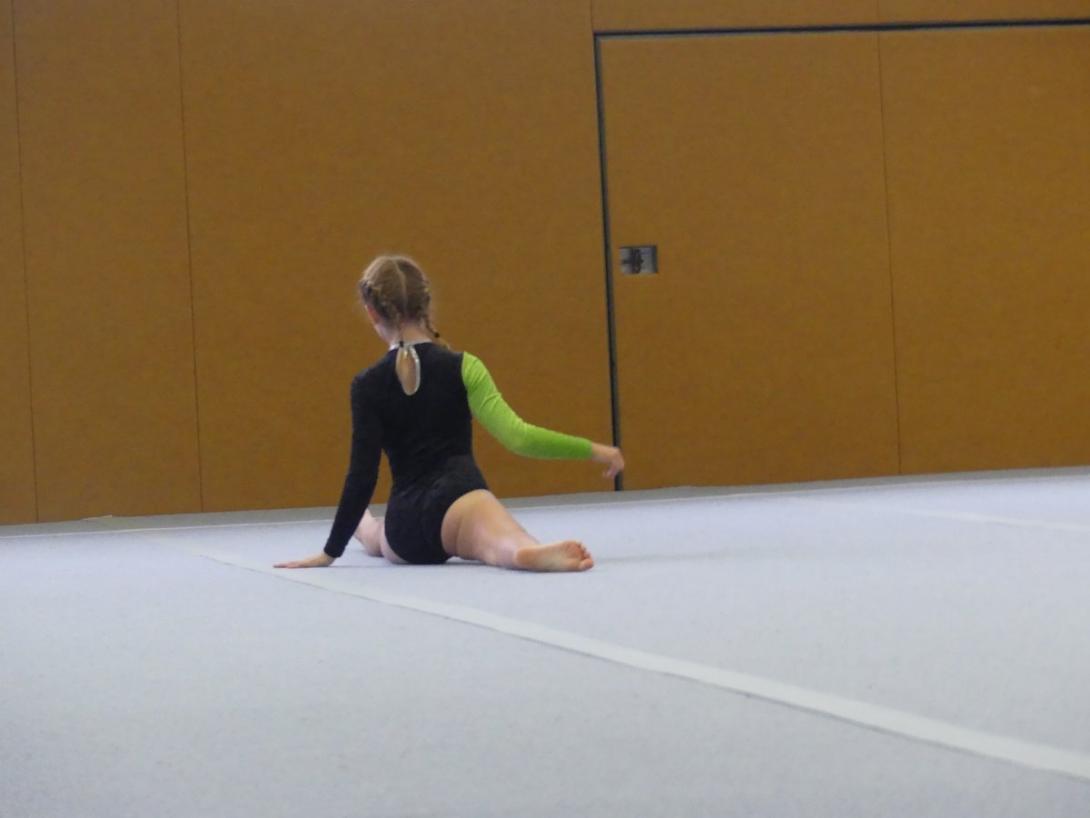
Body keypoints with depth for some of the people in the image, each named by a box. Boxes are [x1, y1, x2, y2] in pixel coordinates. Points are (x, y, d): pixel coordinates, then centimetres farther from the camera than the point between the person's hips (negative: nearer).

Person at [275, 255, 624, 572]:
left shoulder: (367, 385, 0)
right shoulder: (461, 367, -3)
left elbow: (362, 475, -1)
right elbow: (517, 436, -13)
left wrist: (331, 551, 6)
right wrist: (591, 449, -3)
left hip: (404, 526, 4)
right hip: (456, 500, -4)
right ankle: (533, 553, -71)